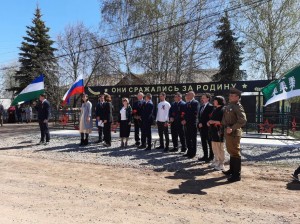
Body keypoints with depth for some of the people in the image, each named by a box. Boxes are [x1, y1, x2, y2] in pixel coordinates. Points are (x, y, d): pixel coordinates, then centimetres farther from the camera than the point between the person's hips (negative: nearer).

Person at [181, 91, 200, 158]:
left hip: (192, 123, -7)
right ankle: (189, 152, 22)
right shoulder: (187, 103, 16)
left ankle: (193, 153, 10)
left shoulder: (195, 103, -9)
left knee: (193, 139, 2)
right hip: (187, 123, 7)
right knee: (188, 138, 11)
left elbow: (194, 114, -17)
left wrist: (186, 120, -16)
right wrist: (184, 120, -1)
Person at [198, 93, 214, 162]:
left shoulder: (210, 106, -10)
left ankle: (211, 157, 11)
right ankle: (205, 156, 20)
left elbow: (209, 117, -17)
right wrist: (199, 123, -1)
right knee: (203, 143, 11)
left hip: (207, 127, -8)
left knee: (210, 143, 2)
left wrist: (202, 124, -14)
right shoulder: (201, 106, 17)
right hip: (202, 127, 8)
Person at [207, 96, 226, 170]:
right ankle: (216, 161, 27)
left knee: (220, 148, -1)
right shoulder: (215, 110, 16)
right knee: (214, 148, 15)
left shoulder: (222, 110, -11)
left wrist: (214, 122, -19)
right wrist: (209, 122, 5)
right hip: (213, 131, 9)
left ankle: (221, 164, 8)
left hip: (219, 132, -9)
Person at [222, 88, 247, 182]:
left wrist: (232, 128, -26)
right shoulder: (229, 105, 13)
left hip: (234, 133, -10)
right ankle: (232, 170, 35)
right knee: (231, 152, 20)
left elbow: (243, 120, -25)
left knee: (235, 153, -3)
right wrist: (226, 127, 10)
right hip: (228, 131, 10)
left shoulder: (238, 107, -14)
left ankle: (237, 175, 6)